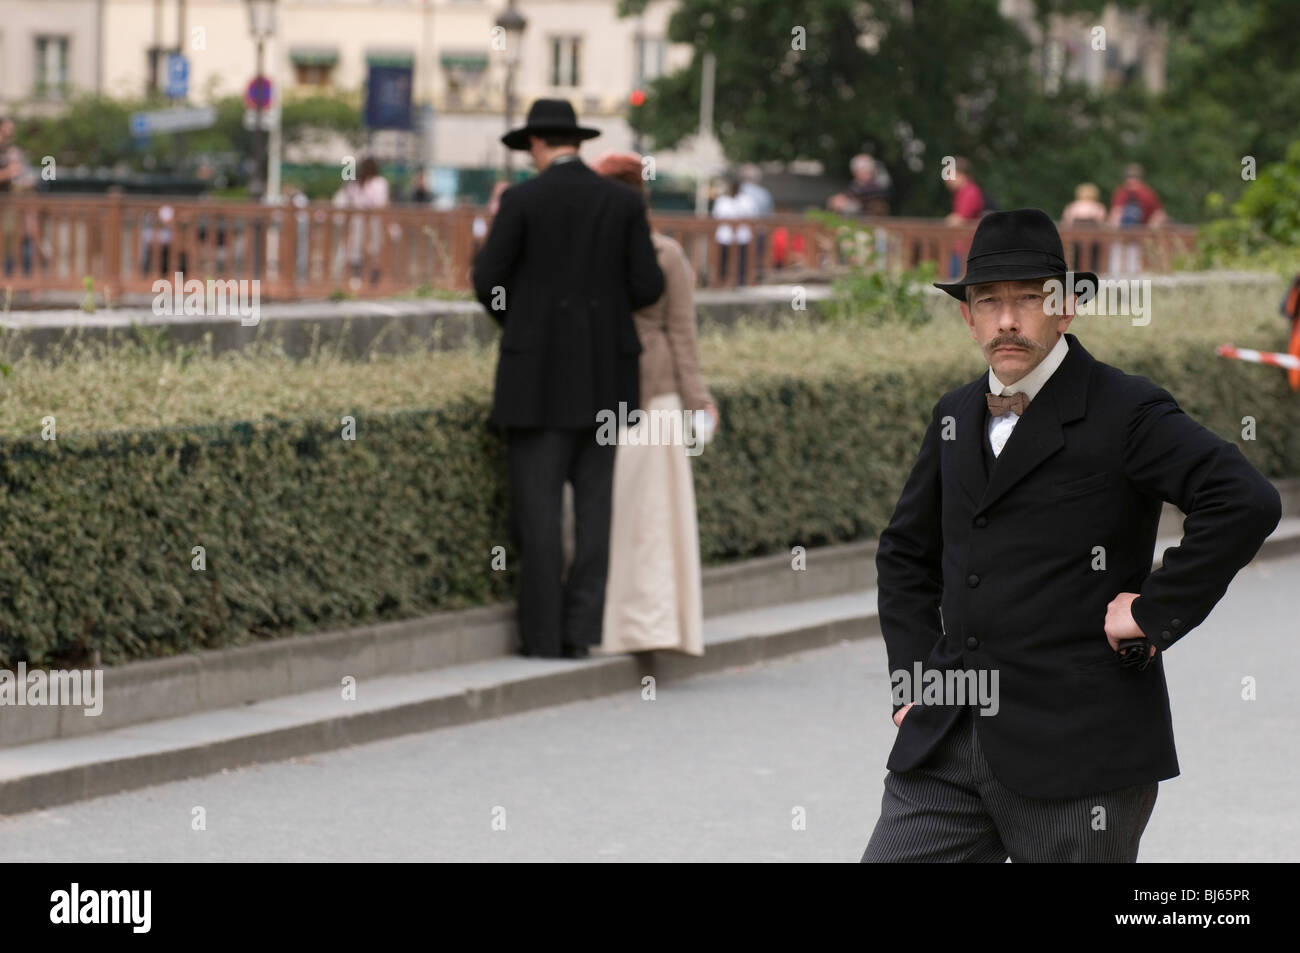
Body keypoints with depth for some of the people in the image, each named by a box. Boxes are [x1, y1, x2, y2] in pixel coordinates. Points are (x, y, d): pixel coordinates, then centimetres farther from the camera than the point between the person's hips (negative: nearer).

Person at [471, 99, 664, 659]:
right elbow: (648, 286, 0)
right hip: (605, 374, 3)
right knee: (595, 500, 8)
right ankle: (581, 629, 3)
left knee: (538, 503, 0)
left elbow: (488, 280, -5)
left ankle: (543, 634, -1)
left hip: (538, 369, -3)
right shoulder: (624, 202, 3)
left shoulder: (522, 200, -7)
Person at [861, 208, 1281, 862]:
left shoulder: (1124, 411, -7)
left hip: (1077, 755, -6)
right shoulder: (957, 416, 15)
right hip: (946, 746, 6)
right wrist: (914, 678, 14)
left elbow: (1246, 502, -20)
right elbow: (905, 554, 26)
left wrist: (1158, 611, -17)